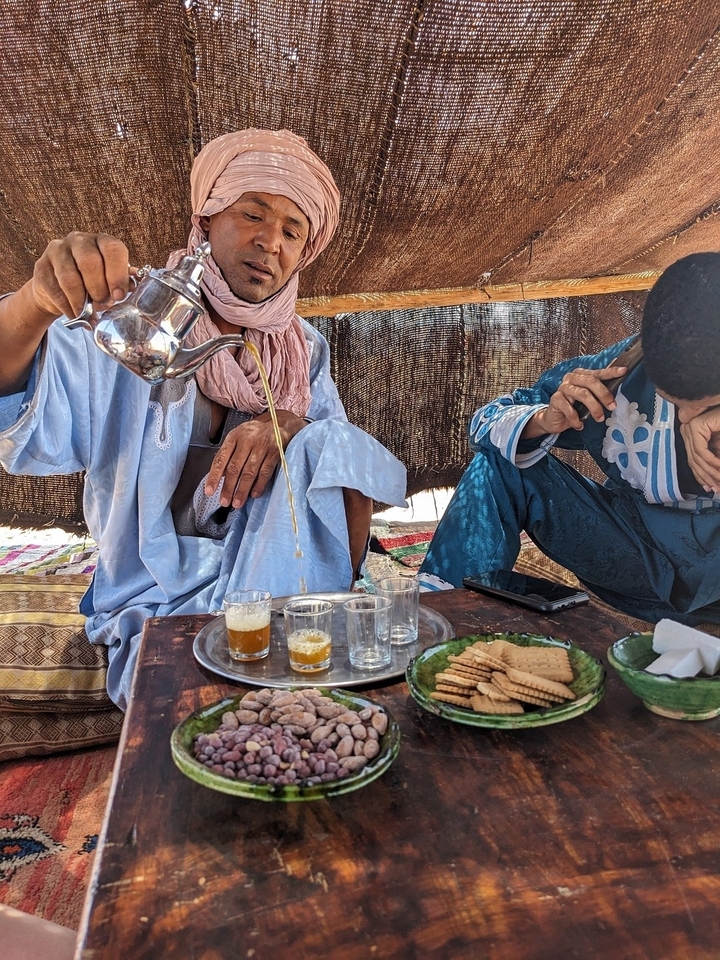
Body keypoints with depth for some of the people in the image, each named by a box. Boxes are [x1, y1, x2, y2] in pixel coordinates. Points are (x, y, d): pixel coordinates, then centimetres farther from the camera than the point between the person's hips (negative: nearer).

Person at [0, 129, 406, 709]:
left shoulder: (303, 350, 6)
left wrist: (287, 425, -22)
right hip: (157, 601, -3)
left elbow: (338, 453, 0)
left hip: (271, 573, 4)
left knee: (335, 451, -19)